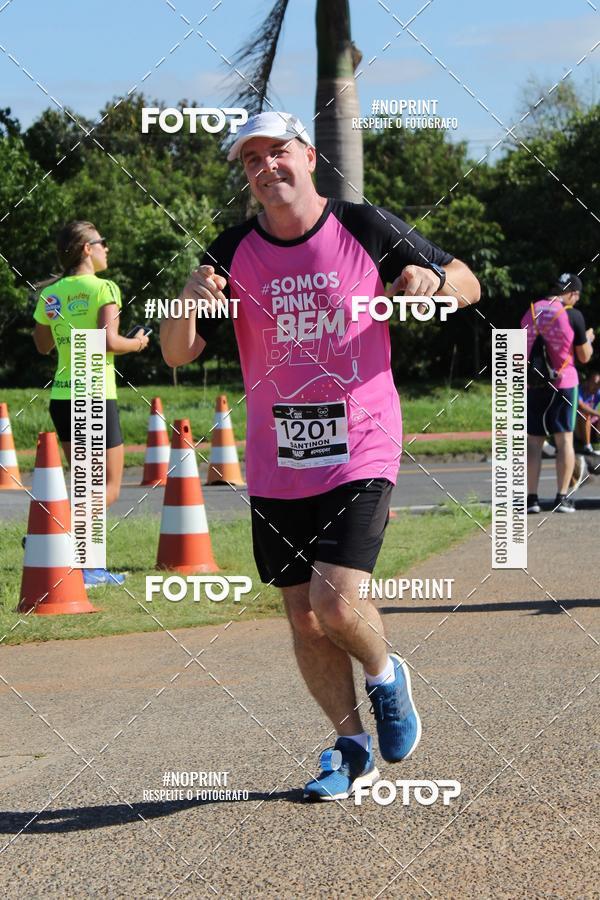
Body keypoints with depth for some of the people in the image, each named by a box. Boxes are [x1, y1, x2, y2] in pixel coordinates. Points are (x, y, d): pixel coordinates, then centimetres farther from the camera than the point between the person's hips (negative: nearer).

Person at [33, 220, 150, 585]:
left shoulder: (51, 294, 8)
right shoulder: (104, 289, -9)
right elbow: (109, 341, -20)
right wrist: (136, 343, -1)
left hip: (62, 397, 7)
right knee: (110, 487, 2)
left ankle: (90, 567, 11)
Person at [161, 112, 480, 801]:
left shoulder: (367, 229, -3)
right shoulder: (234, 253, 2)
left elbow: (468, 285, 6)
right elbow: (177, 354, 0)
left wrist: (432, 279, -18)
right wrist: (189, 300, -22)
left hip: (360, 452, -3)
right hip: (275, 465, 3)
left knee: (337, 602, -16)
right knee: (303, 616, 7)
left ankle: (385, 674, 16)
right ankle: (351, 747, 24)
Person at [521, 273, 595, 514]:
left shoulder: (530, 313, 5)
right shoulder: (573, 315, -8)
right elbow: (584, 357, 0)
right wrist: (588, 339, 18)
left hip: (533, 385, 3)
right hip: (564, 384, -3)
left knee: (534, 441, 5)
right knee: (564, 439, 3)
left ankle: (531, 497, 0)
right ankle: (562, 497, 0)